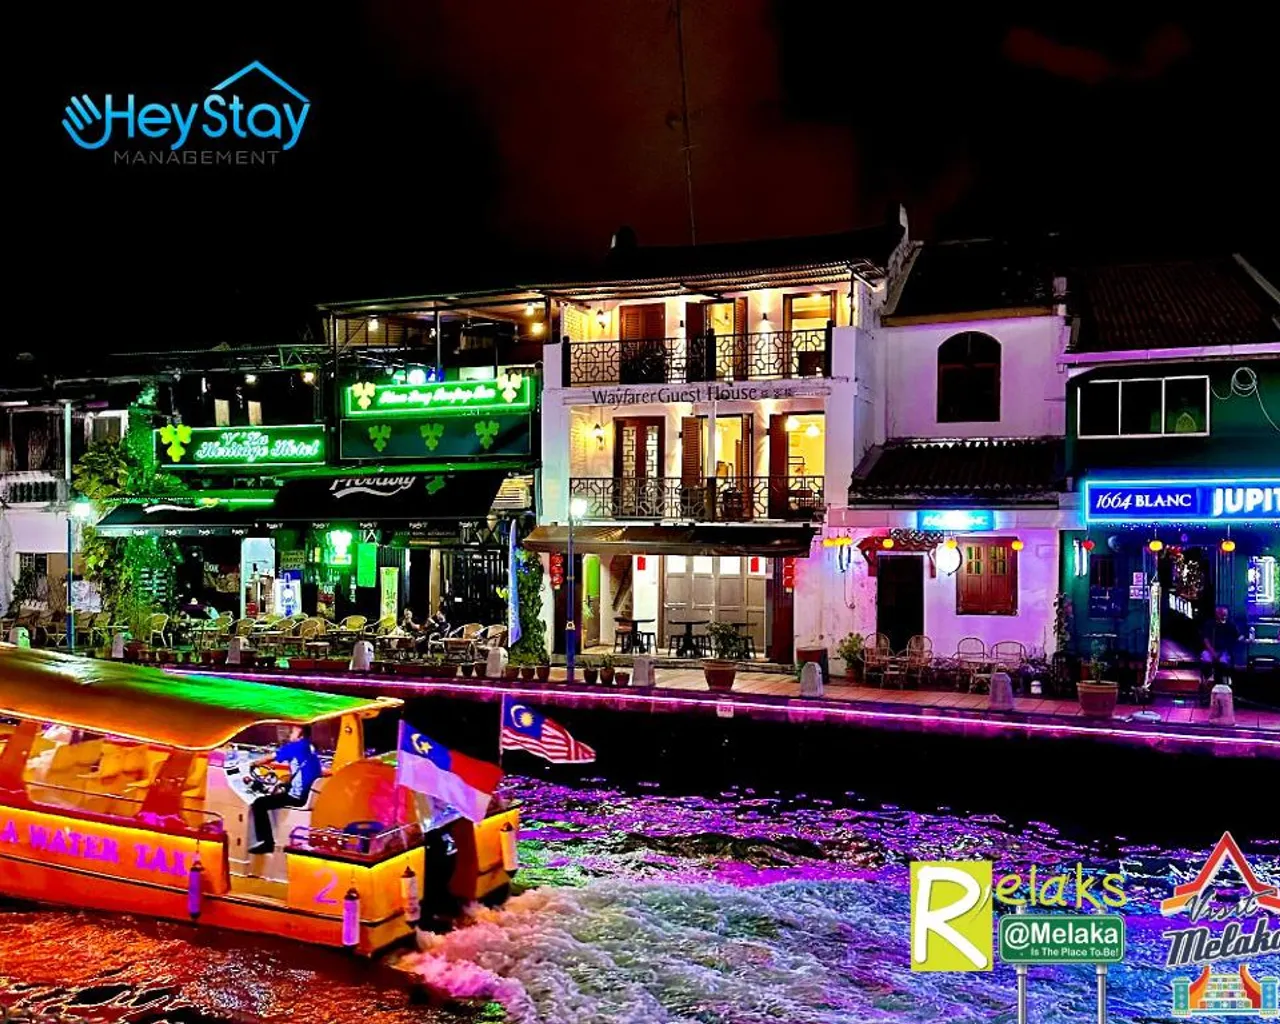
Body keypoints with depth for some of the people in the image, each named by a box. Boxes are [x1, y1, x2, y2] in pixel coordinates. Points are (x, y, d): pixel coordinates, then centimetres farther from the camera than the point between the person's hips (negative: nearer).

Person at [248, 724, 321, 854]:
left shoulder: (297, 746, -8)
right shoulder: (311, 748, 16)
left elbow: (270, 758, -4)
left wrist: (255, 763, 16)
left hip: (299, 796, -9)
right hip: (310, 795, 9)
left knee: (259, 803, -2)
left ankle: (267, 843, -2)